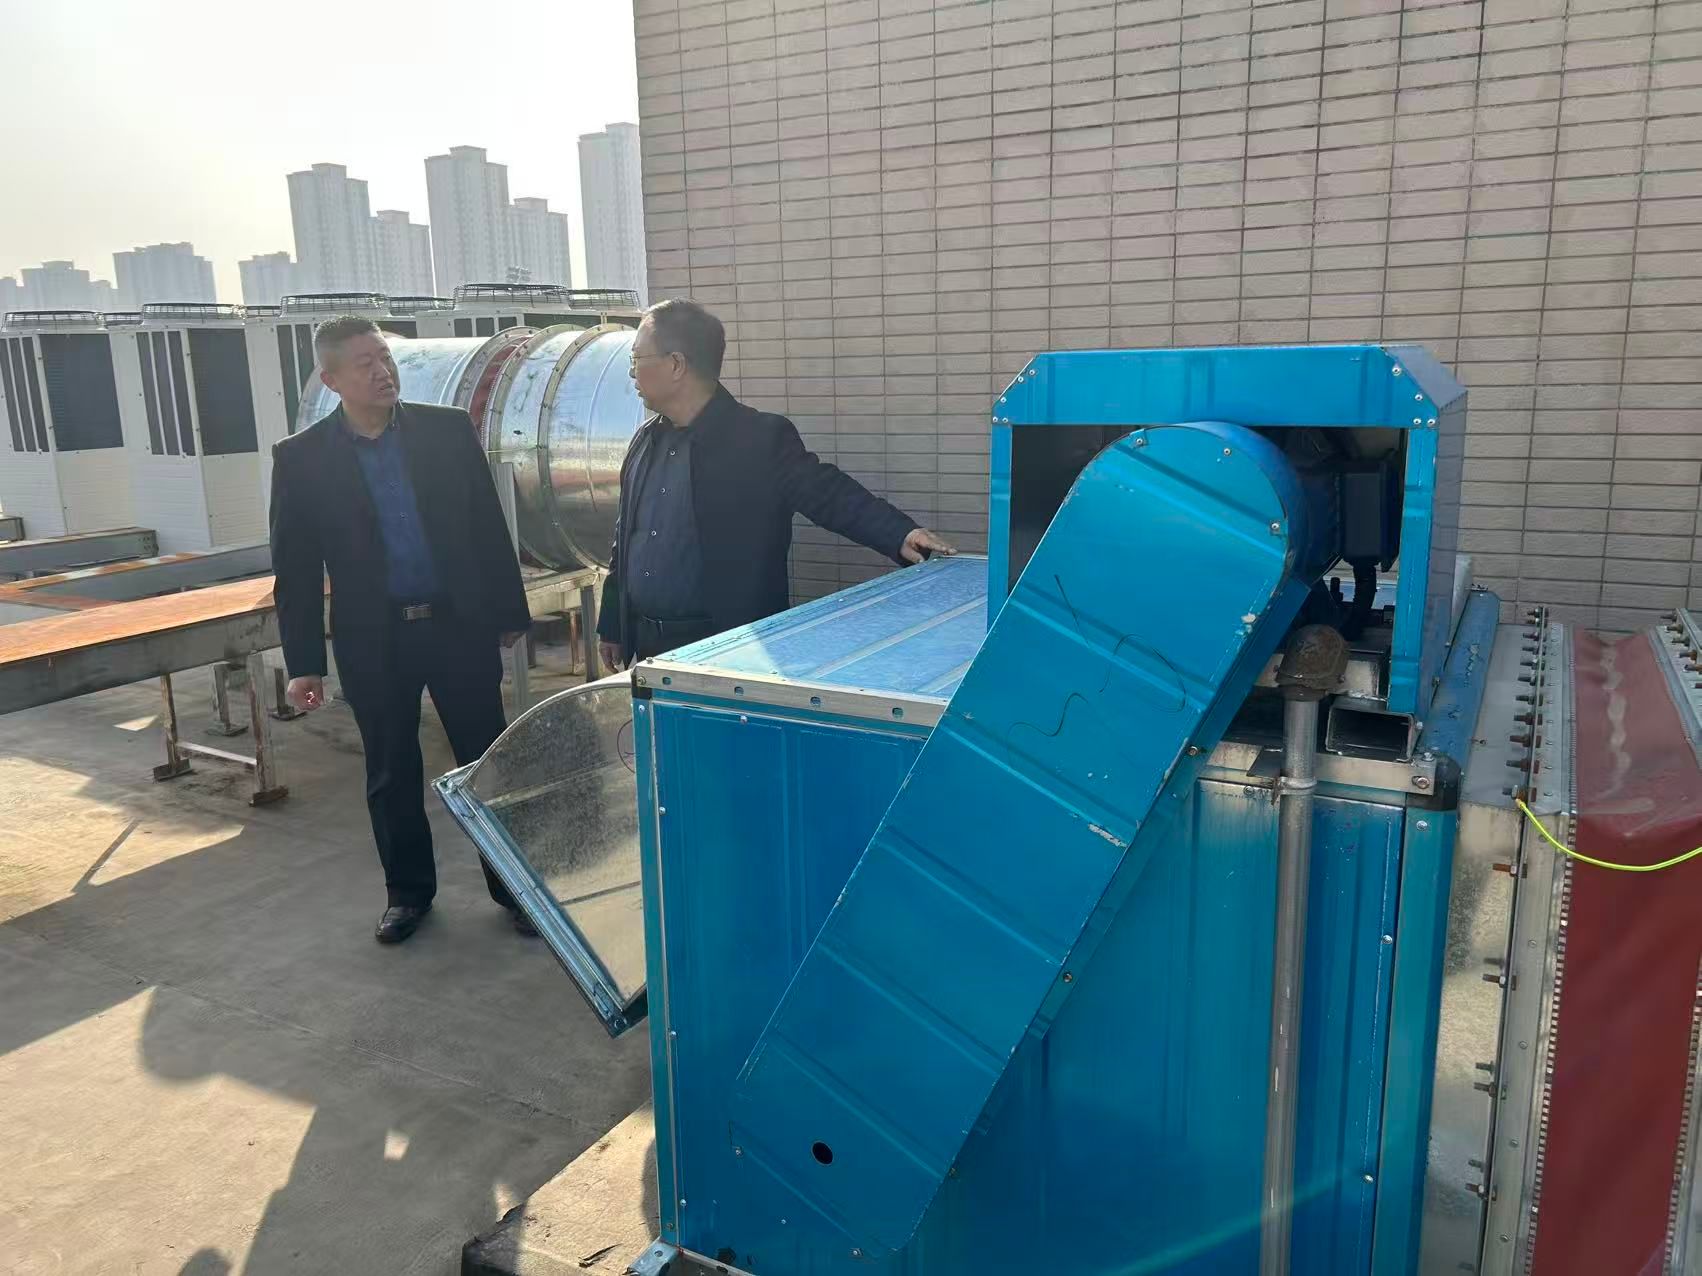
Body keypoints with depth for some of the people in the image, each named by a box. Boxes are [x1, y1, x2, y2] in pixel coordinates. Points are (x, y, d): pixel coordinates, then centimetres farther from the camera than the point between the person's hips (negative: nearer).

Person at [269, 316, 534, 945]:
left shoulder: (449, 429, -1)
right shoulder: (301, 458, -3)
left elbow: (488, 526, 4)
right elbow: (295, 570, 0)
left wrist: (509, 612, 6)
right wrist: (303, 663, -1)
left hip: (460, 625, 0)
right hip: (373, 640, 0)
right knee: (392, 774, 12)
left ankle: (512, 885, 21)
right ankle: (408, 891, 30)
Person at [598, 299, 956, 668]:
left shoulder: (761, 439, -10)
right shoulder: (647, 440, 10)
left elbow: (828, 493, -17)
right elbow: (626, 538, 16)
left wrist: (901, 534, -33)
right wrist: (612, 626, 19)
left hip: (732, 648, -6)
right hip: (647, 644, 6)